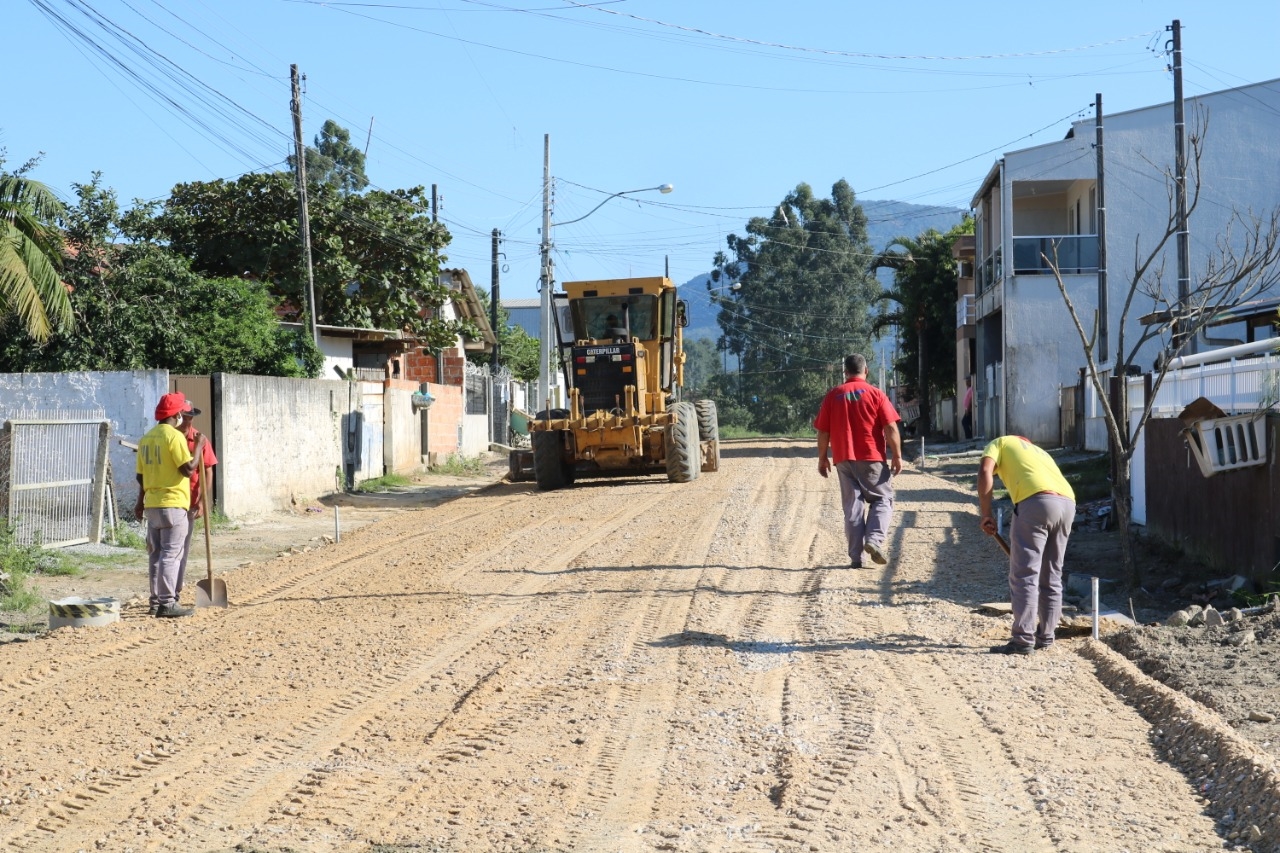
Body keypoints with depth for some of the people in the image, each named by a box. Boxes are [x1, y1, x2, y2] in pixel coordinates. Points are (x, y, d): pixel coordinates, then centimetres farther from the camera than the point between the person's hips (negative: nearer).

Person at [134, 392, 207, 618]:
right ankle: (167, 603, -7)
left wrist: (140, 502, 24)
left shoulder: (146, 438, 12)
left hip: (152, 504, 8)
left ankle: (156, 602, 17)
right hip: (173, 505, -8)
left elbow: (141, 475, 15)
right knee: (171, 554, -6)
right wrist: (198, 448, -3)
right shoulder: (174, 436, -12)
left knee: (155, 554, 12)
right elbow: (188, 469, -17)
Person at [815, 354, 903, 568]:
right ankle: (875, 539, -13)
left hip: (844, 459, 2)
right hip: (873, 458, -2)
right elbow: (891, 428, -7)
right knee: (882, 499, 10)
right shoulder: (875, 394, -1)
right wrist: (897, 456, -2)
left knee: (852, 505, 6)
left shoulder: (833, 396, 5)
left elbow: (823, 431, 5)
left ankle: (856, 556, 1)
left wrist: (822, 458, 14)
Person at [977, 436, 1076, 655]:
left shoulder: (1001, 443, 23)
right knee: (1051, 576, 17)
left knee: (1024, 576, -3)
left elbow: (985, 472, 1)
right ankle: (1045, 636, 23)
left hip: (1037, 502, -6)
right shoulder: (1039, 452, 39)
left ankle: (1023, 641, -6)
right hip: (1067, 503, 6)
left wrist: (986, 514, 5)